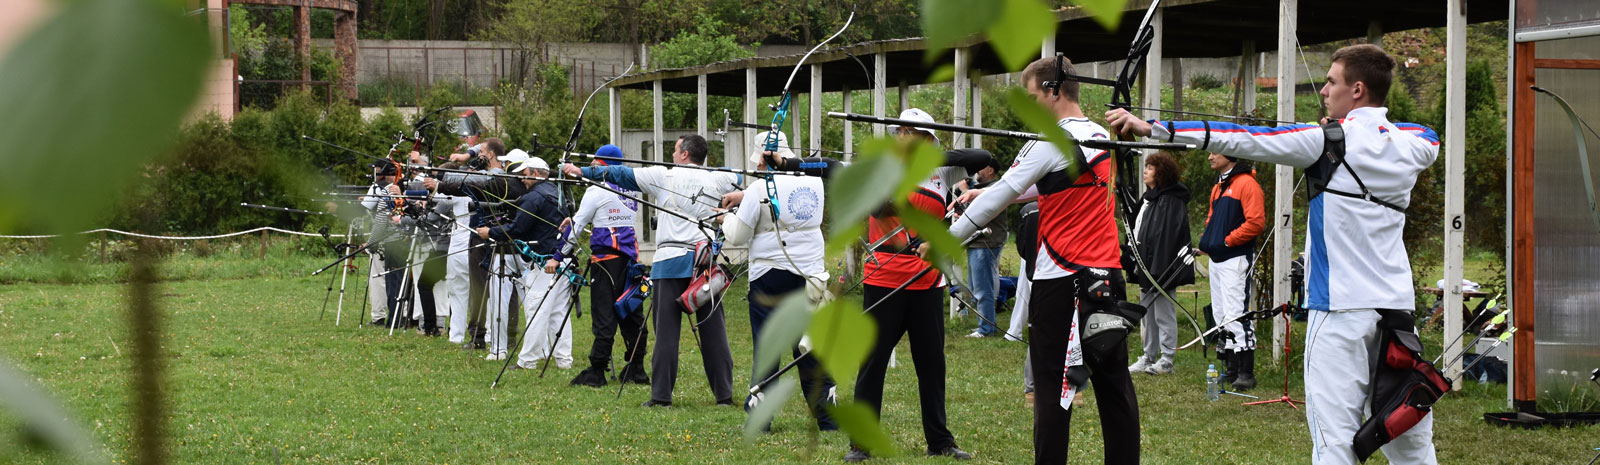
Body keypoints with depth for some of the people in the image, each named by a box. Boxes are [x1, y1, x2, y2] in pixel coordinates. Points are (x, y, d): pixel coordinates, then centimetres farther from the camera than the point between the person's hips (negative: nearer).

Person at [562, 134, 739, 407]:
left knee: (667, 329, -1)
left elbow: (623, 175, 8)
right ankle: (724, 394, 6)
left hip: (672, 261, -2)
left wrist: (583, 172, 17)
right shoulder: (716, 180, 8)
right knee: (713, 328, 5)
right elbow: (736, 179, 31)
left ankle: (661, 395, -2)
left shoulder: (664, 176, 2)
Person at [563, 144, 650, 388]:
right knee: (630, 309, 10)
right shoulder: (632, 189, 11)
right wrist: (573, 222, 28)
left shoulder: (596, 191, -8)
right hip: (630, 253, 6)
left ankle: (597, 371, -5)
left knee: (603, 313, -6)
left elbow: (578, 225, -6)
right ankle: (636, 369, 12)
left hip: (606, 254, -6)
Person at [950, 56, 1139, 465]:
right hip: (1107, 277, 7)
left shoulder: (1051, 141, -12)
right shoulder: (1100, 137, 12)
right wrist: (985, 192, 24)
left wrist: (948, 238, -1)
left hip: (1062, 280, -7)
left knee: (1053, 387, -4)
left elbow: (1001, 196, -10)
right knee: (1114, 384, 9)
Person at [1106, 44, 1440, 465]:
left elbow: (1241, 141, -11)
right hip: (1396, 307, 6)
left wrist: (1153, 128, -11)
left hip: (1342, 308, -6)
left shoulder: (1331, 140, -7)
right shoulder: (1409, 145, 9)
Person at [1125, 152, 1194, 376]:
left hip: (1162, 270, -10)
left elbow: (1166, 236, -22)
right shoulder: (1147, 198, 15)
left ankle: (1166, 361, 2)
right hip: (1146, 269, 10)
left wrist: (1157, 269, -26)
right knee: (1148, 314, 15)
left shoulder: (1170, 201, -16)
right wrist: (1130, 261, 17)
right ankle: (1148, 358, 23)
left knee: (1163, 314, -4)